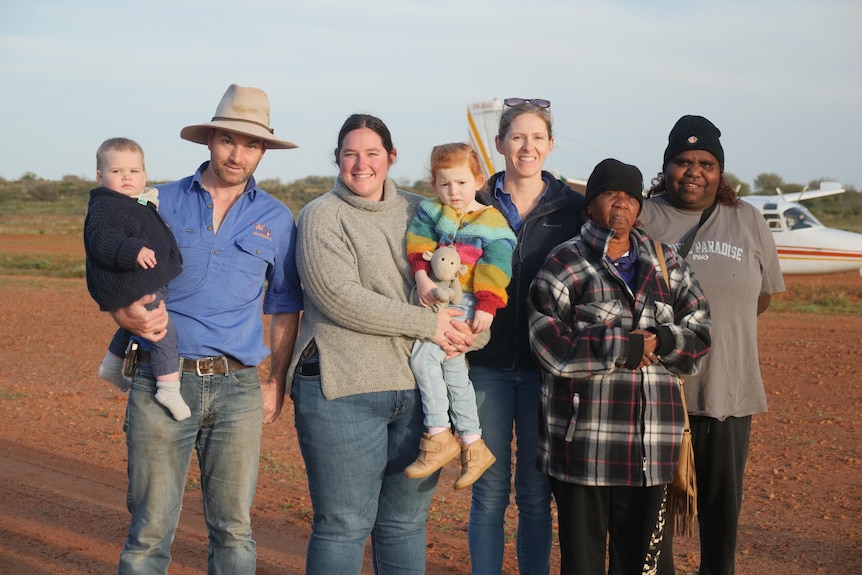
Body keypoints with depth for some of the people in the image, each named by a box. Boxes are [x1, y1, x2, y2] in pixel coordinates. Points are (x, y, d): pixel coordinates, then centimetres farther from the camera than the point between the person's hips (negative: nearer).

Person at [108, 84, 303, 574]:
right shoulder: (162, 203, 6)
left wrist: (277, 384, 9)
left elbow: (284, 308, 15)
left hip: (238, 387, 1)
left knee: (234, 528, 5)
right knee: (151, 529, 0)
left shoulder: (276, 219, 9)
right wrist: (125, 313, -12)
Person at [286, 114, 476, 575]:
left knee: (406, 522, 13)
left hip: (418, 386, 5)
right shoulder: (322, 216, -1)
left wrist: (458, 332, 1)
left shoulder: (417, 212, 14)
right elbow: (339, 298, -13)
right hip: (344, 387, -5)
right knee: (344, 525, 0)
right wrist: (427, 323, -14)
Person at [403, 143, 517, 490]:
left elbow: (496, 267, -6)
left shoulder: (492, 223, 0)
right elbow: (418, 245, 1)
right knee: (452, 367, 1)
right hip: (436, 300, 5)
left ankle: (438, 436, -14)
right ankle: (472, 445, 10)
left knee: (424, 354, -22)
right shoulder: (431, 213, 11)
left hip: (467, 303, -5)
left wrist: (487, 307, -15)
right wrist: (422, 278, -16)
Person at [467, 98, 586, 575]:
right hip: (488, 363, 0)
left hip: (545, 365, 0)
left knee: (536, 491, 7)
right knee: (490, 489, 5)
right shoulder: (477, 204, 4)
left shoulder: (572, 207, 4)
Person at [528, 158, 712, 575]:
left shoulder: (665, 264, 14)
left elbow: (700, 330, 10)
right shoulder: (566, 264, -1)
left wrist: (660, 342, -10)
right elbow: (551, 345, -12)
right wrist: (624, 348, -12)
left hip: (650, 444, 4)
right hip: (584, 440, -4)